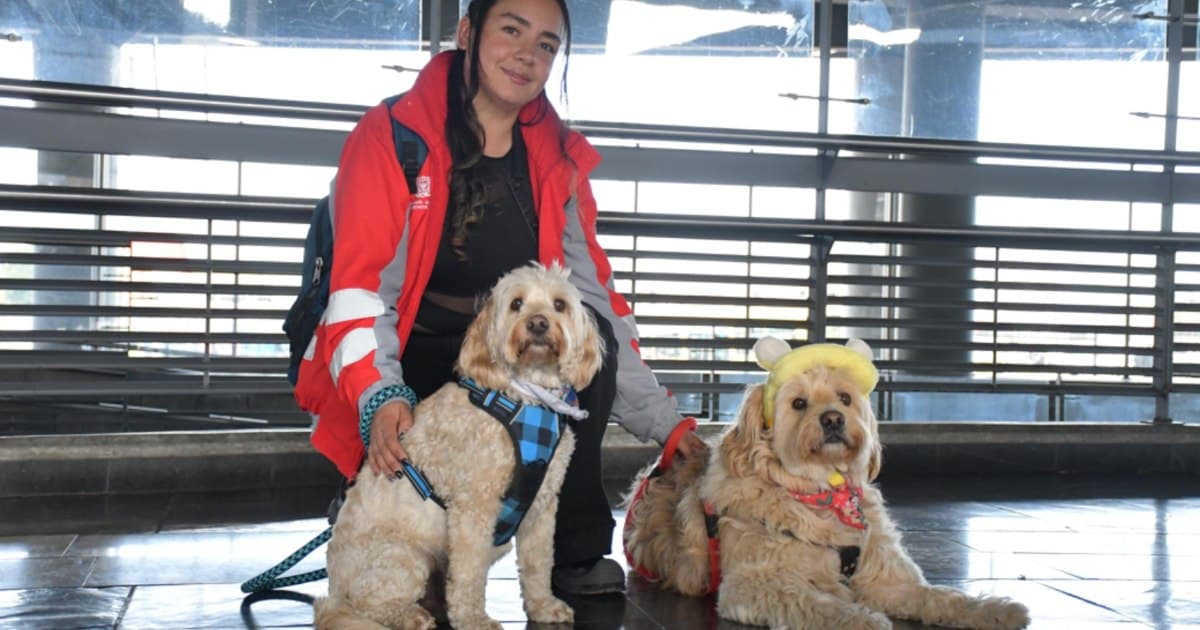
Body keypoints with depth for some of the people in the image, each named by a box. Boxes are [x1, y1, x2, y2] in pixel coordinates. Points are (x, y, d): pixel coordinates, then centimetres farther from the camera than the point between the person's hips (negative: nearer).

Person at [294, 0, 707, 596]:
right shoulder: (392, 136, -12)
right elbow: (359, 284, -19)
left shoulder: (558, 161, 1)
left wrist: (663, 421, -6)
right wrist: (381, 397, -36)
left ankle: (577, 550, -13)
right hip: (398, 372, -4)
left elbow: (594, 296, 0)